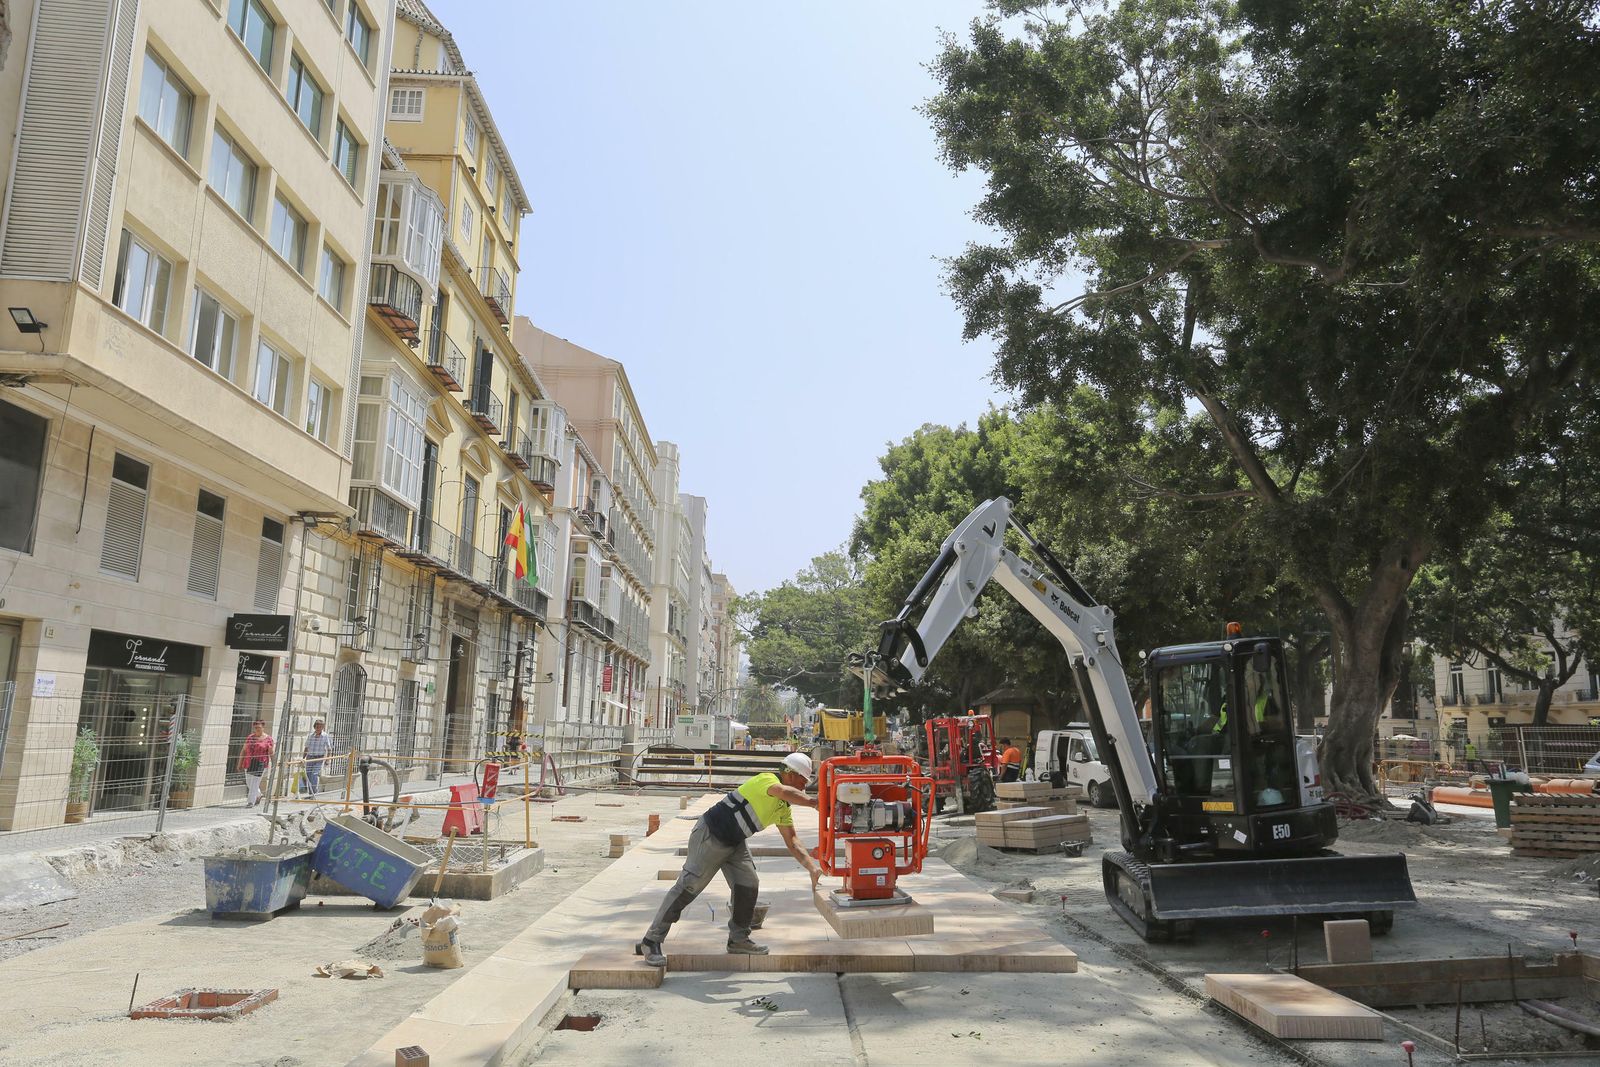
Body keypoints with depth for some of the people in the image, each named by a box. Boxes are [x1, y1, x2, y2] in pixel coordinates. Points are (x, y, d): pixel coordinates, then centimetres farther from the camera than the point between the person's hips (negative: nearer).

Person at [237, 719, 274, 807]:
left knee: (255, 783, -7)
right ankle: (258, 795, 34)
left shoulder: (268, 739, -1)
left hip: (260, 764, -5)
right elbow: (244, 751, 12)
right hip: (249, 763, 5)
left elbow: (271, 753, 1)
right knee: (249, 783, 11)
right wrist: (240, 763, 8)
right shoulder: (250, 737, 9)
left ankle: (251, 802, -1)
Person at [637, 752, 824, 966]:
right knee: (687, 887, -7)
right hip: (710, 835, -9)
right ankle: (651, 942, 0)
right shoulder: (766, 780, -19)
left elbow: (792, 842, 6)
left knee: (748, 885, 1)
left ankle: (738, 939, 17)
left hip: (734, 842, 9)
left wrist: (811, 866, -7)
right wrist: (815, 803, -37)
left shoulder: (784, 808, 9)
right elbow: (786, 792, -41)